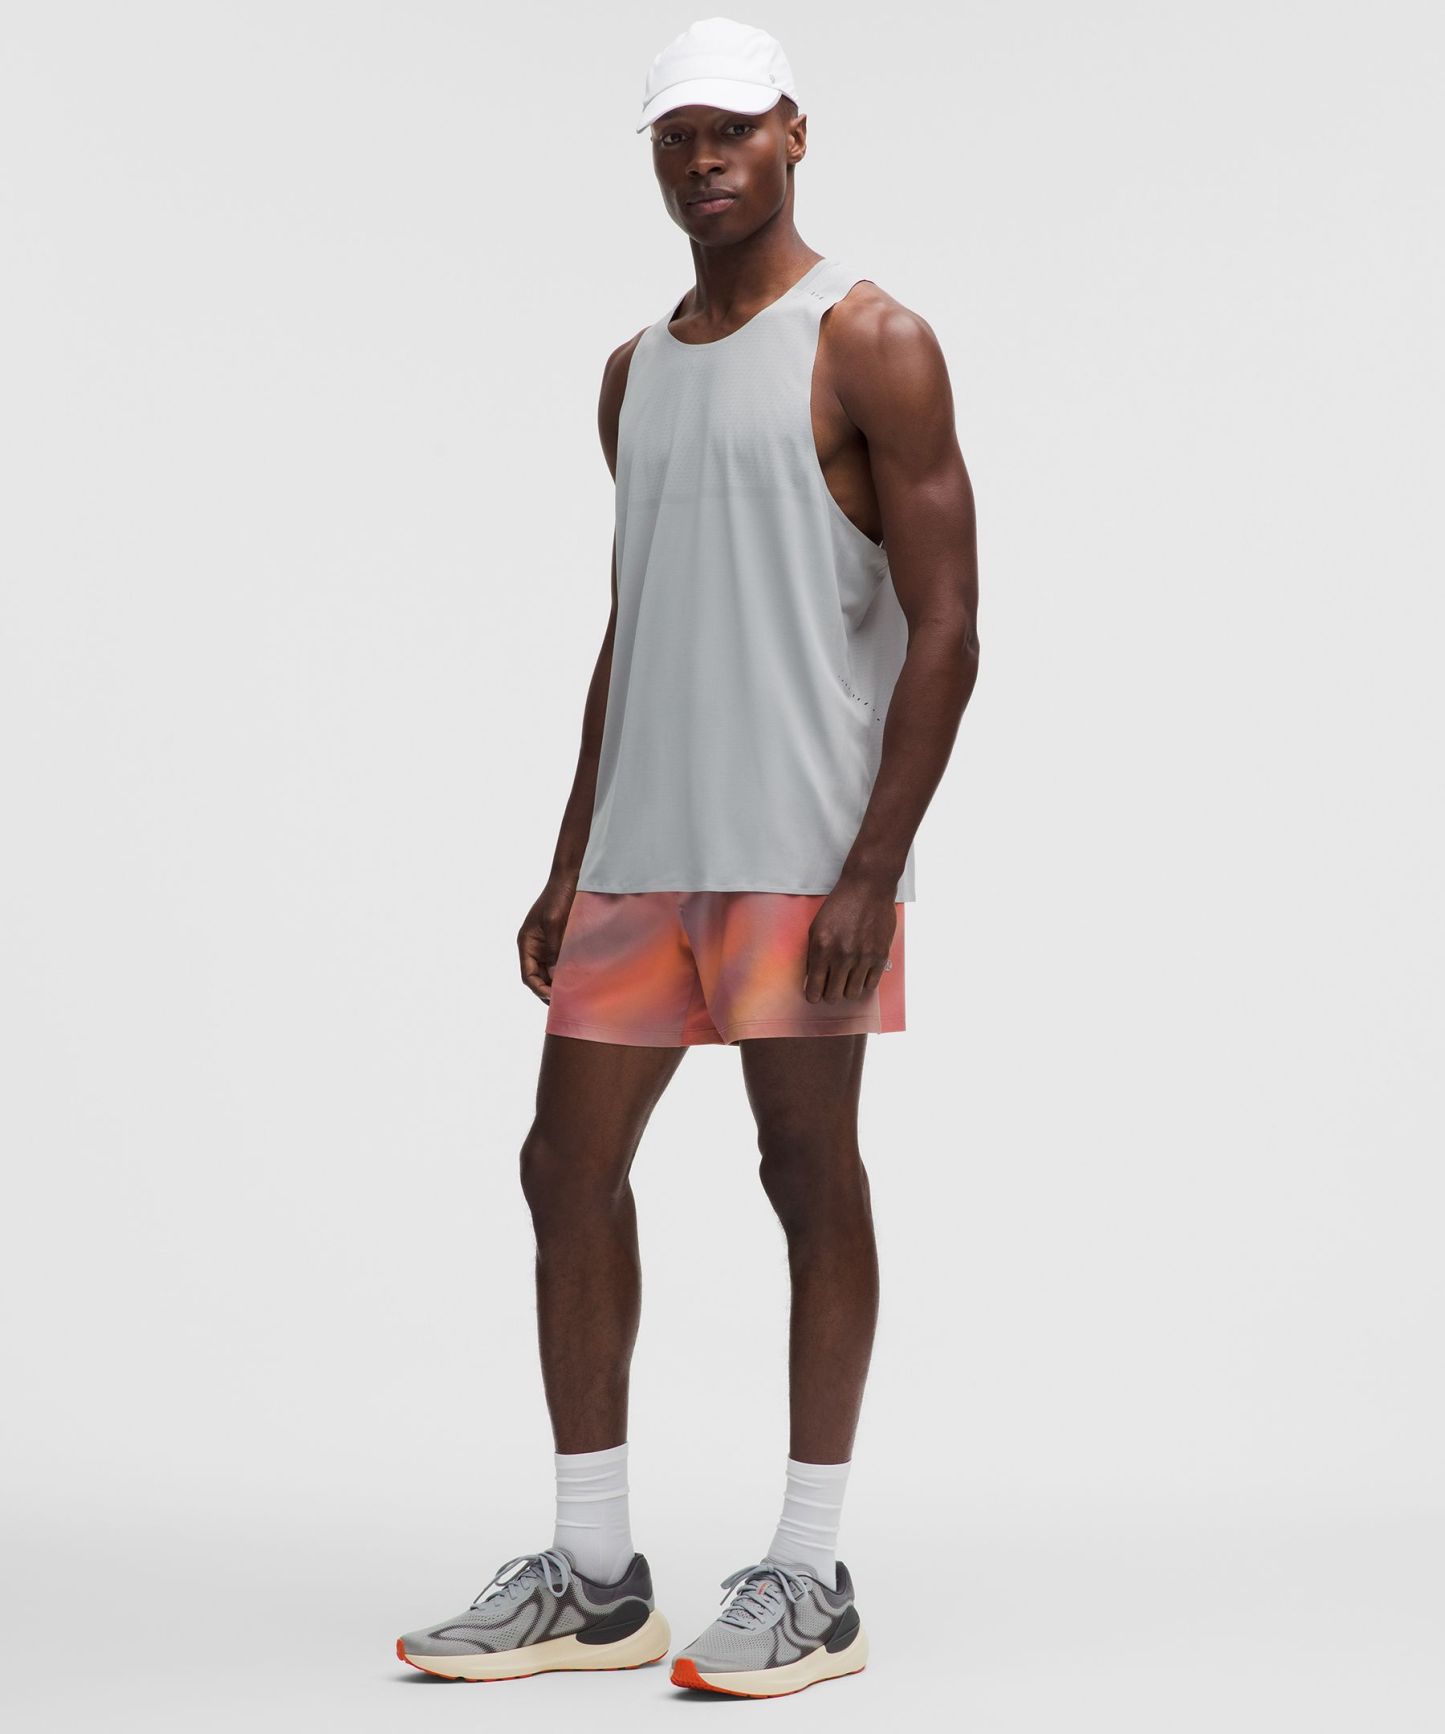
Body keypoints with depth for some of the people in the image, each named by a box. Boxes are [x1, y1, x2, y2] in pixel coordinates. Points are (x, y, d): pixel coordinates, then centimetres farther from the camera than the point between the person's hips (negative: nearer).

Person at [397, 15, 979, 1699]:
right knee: (569, 1168, 5)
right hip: (641, 848, 7)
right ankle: (592, 1576, 16)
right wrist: (569, 866, 15)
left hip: (799, 852, -7)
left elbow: (945, 625, -9)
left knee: (811, 1177, 0)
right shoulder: (634, 374, 18)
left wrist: (874, 869, -17)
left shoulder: (868, 344, -3)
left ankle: (809, 1579, 11)